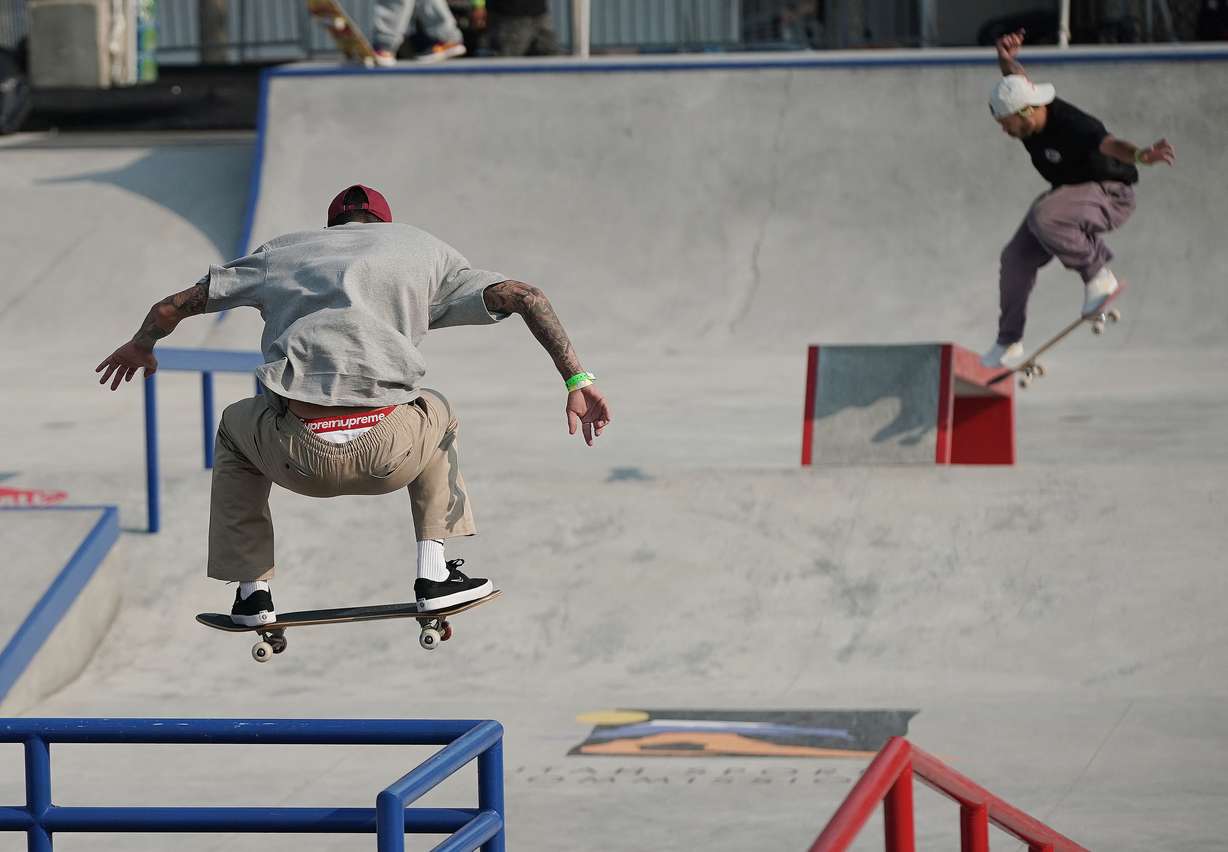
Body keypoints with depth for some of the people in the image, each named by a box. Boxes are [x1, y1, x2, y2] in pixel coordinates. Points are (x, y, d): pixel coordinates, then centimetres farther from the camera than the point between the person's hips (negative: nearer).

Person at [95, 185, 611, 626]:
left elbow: (171, 308, 26)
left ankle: (252, 593, 28)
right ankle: (434, 575, 27)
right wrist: (577, 380, 13)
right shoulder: (426, 251, 22)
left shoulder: (282, 252, 24)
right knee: (435, 416, 36)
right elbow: (526, 298, 11)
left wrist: (140, 347, 46)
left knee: (235, 427, 36)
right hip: (389, 455, 0)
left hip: (299, 458, 0)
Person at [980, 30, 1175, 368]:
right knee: (1017, 257, 6)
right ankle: (1009, 342, 23)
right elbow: (1016, 77, 8)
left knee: (1042, 218, -36)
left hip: (1110, 195, -9)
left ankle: (1098, 275, -16)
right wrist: (1006, 58, -16)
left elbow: (1109, 144, -54)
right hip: (1068, 194, 9)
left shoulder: (1070, 127, -36)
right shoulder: (1025, 101, -13)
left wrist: (1140, 155, -76)